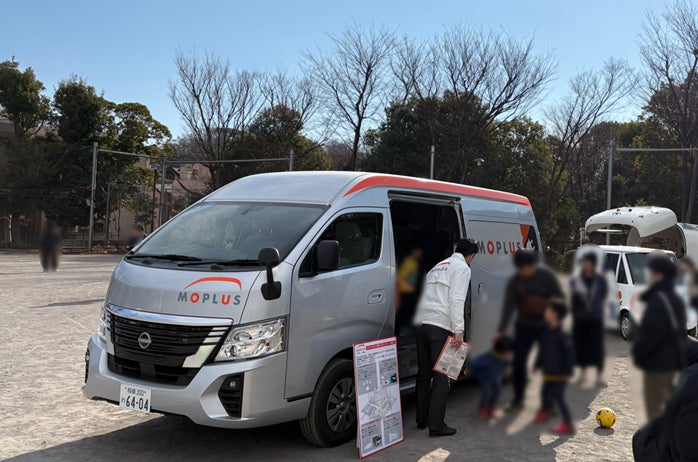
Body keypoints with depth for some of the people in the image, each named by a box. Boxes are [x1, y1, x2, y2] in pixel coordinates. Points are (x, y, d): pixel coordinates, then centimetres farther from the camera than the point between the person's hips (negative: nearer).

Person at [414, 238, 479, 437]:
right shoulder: (462, 268, 1)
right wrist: (459, 330, -16)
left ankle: (422, 418, 24)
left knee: (423, 373, 15)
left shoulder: (438, 266, 26)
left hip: (421, 322, 8)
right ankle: (436, 425, -4)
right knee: (441, 376, -4)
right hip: (440, 325, -8)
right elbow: (456, 300, -12)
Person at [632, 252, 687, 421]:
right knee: (668, 402, 21)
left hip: (657, 363, -10)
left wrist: (637, 353, -9)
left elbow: (650, 334, -24)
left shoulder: (657, 301, -22)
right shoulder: (676, 299, 11)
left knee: (655, 407, 0)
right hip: (672, 360, 10)